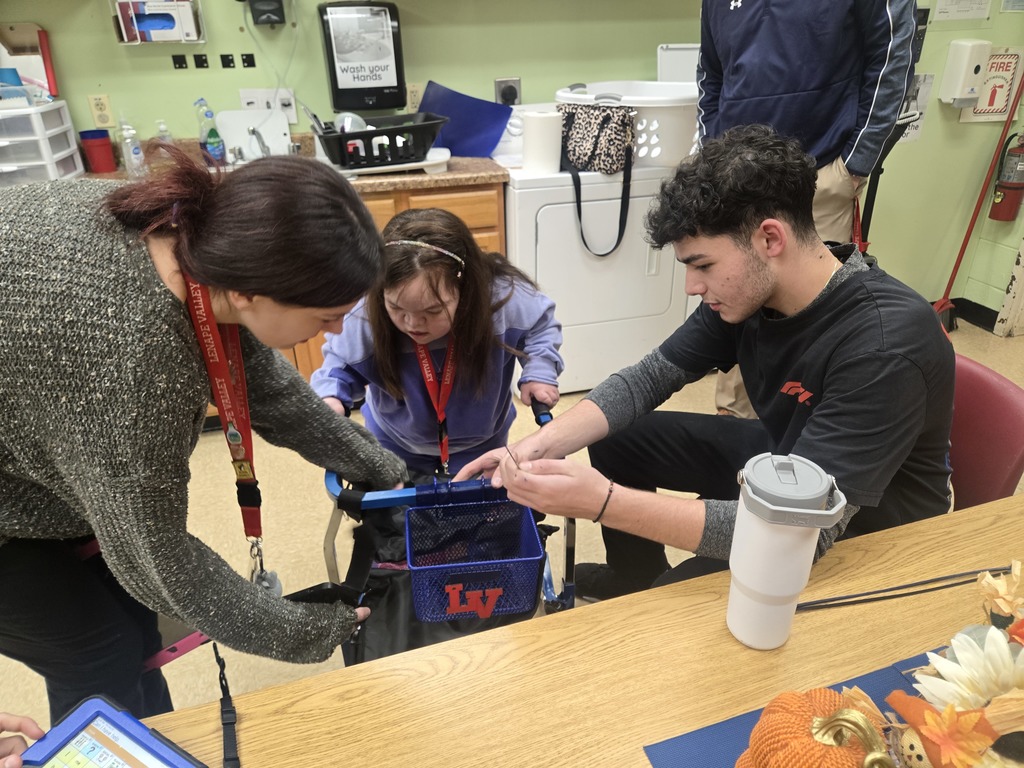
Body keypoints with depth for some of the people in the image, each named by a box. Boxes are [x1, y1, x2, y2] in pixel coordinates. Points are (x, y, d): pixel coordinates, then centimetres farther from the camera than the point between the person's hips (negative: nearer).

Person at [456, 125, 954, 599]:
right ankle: (634, 580, 29)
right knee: (616, 439, 3)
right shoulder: (748, 290, -14)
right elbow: (649, 378, -7)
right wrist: (541, 444, -21)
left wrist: (604, 503, -45)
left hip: (865, 530, -6)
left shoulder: (886, 346, -35)